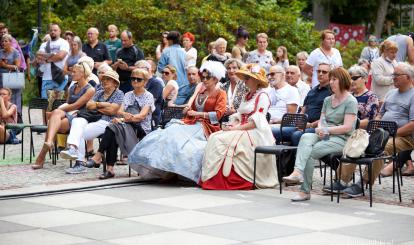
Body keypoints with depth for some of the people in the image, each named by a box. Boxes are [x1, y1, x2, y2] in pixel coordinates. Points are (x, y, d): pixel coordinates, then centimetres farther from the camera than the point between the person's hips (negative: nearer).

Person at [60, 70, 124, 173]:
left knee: (80, 133, -26)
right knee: (77, 120, -26)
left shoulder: (119, 94, 8)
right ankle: (72, 148, -40)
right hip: (94, 120, 6)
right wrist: (104, 105, 2)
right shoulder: (99, 93, 27)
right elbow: (89, 105, 12)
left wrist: (97, 105, 5)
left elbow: (112, 110, -7)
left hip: (106, 122, -6)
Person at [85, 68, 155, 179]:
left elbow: (142, 115, -8)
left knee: (113, 127, -32)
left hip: (141, 129, -4)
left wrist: (123, 119, -19)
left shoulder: (148, 96, 6)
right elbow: (120, 111, 9)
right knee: (113, 135, -32)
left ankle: (99, 156, -33)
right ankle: (110, 169, -37)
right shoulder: (128, 95, 24)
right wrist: (125, 114, -16)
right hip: (126, 127, 4)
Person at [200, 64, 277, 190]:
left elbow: (256, 122, -13)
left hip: (255, 133, -8)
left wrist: (236, 128, -17)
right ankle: (211, 177, -21)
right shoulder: (247, 96, 24)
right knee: (215, 137, -15)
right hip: (241, 131, 8)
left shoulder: (262, 96, -3)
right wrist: (231, 125, -3)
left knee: (222, 140, -26)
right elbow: (238, 116, 19)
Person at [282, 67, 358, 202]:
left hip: (341, 139, -6)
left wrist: (327, 130, -15)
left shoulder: (350, 101, -3)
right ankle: (298, 172, -46)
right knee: (306, 137, -28)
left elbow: (347, 127, -12)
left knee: (310, 152, -26)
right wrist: (319, 129, -6)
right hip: (325, 136, 6)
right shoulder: (328, 100, 21)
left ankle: (305, 191, -21)